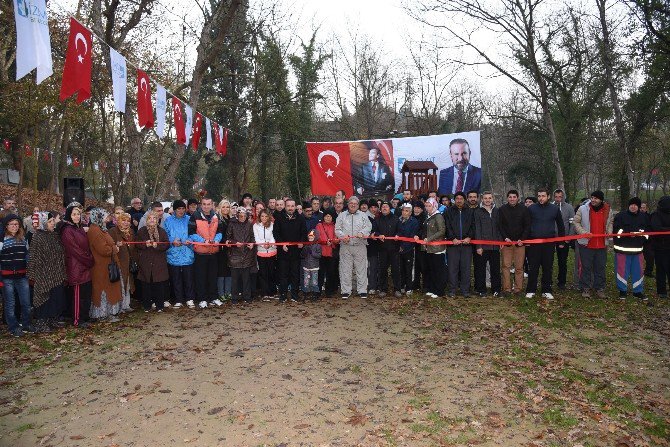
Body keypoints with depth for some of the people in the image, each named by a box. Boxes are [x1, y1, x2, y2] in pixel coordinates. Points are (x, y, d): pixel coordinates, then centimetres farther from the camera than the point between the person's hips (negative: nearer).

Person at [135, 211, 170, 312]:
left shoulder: (162, 231, 9)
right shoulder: (141, 231, 8)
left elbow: (167, 244, 1)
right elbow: (137, 244, 5)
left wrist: (157, 245, -16)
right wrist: (145, 244, -14)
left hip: (159, 263, 0)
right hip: (145, 263, 0)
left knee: (159, 285, -1)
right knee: (146, 285, 1)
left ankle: (159, 305, 9)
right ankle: (147, 305, 13)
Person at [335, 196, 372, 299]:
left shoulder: (363, 216, 12)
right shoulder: (342, 216, 12)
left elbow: (368, 227, 3)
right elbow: (337, 229, 7)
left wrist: (362, 233, -16)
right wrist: (343, 236, -12)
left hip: (360, 245, 0)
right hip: (345, 246, 0)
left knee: (361, 269, 1)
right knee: (345, 269, 2)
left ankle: (362, 290, 9)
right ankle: (346, 291, 9)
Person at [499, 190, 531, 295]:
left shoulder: (524, 209, 5)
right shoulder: (502, 209, 6)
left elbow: (527, 226, 5)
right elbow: (500, 226, 5)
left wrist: (522, 239, -6)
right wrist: (505, 238, -7)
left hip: (520, 242, 0)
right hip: (507, 241, 0)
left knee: (519, 267, 0)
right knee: (506, 266, -2)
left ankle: (518, 288, 6)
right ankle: (507, 289, 2)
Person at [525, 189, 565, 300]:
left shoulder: (555, 209, 5)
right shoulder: (531, 208, 2)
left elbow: (560, 226, 13)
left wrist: (561, 241, 12)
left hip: (549, 243, 1)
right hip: (534, 242, -1)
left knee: (548, 268, 7)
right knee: (533, 268, 2)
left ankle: (546, 291, 16)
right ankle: (531, 290, 10)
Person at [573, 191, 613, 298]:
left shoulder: (608, 210, 4)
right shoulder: (583, 209, -6)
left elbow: (610, 223, 21)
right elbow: (576, 222, -2)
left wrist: (609, 231, 2)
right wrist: (583, 232, -15)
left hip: (602, 245, 3)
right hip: (586, 244, -3)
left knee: (600, 268, 11)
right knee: (586, 267, 3)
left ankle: (600, 288, 22)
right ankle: (585, 288, 13)